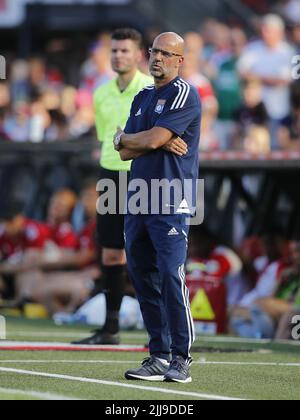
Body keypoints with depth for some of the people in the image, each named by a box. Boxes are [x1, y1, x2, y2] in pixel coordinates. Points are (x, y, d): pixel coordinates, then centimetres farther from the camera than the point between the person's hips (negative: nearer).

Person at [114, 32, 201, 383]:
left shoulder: (183, 94, -4)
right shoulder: (142, 99, 20)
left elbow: (153, 139, -14)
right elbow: (126, 152, 10)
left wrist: (122, 137, 5)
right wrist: (159, 143, -7)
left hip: (171, 202, -8)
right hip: (137, 202, 8)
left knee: (171, 279, -14)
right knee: (143, 279, 6)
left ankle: (180, 359, -12)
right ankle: (159, 357, 11)